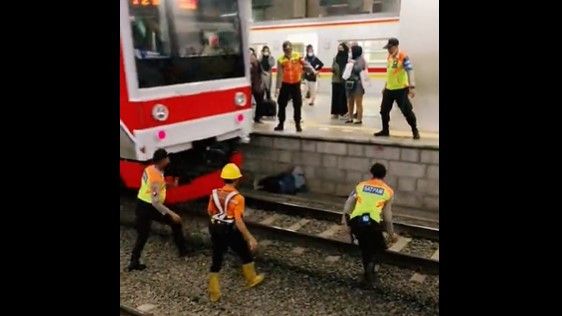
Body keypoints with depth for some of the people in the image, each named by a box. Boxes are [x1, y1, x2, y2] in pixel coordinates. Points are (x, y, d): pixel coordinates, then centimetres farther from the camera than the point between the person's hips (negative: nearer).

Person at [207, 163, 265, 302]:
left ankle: (214, 293, 18)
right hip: (231, 231, -5)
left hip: (215, 230, 6)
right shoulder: (237, 198, -22)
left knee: (216, 260, 14)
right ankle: (251, 279, 39)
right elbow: (238, 221, -26)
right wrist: (250, 238, -23)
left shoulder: (215, 193, -3)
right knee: (246, 255, 20)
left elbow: (210, 212, 10)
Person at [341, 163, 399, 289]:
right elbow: (387, 215, 11)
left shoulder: (361, 185, 17)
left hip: (356, 221, 3)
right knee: (379, 247, 21)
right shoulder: (388, 191, 12)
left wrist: (344, 217, -2)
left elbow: (349, 201, 4)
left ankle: (368, 276, 29)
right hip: (372, 223, -3)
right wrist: (391, 233, 19)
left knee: (365, 248, 25)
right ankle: (371, 265, -6)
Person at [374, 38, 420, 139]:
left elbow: (410, 71, -19)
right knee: (384, 110, 10)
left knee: (407, 110, -3)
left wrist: (411, 87, -27)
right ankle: (385, 130, 25)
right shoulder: (389, 57, 11)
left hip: (401, 89, -7)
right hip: (389, 89, 7)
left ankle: (415, 131, 11)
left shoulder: (403, 57, -12)